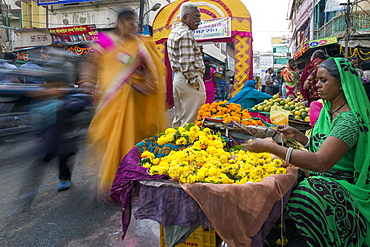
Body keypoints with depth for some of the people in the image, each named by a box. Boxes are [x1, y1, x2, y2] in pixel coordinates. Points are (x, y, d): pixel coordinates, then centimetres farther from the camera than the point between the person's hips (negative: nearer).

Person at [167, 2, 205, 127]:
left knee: (179, 119, 16)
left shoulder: (174, 32, 19)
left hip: (178, 77, 10)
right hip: (188, 79, -10)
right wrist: (195, 83, -15)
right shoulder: (186, 34, -13)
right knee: (189, 121, -4)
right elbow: (186, 63, -19)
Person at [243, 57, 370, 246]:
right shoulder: (328, 111, 9)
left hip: (342, 186, -8)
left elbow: (321, 162, -33)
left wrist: (270, 147, -33)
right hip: (323, 180, 8)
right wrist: (296, 135, 4)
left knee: (301, 198, -36)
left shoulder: (349, 120, -20)